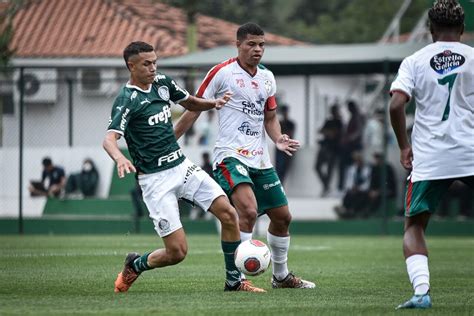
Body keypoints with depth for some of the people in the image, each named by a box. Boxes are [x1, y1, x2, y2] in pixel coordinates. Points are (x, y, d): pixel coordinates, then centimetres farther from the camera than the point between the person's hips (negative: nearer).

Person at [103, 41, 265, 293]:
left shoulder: (162, 83, 7)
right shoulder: (126, 100, -15)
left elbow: (190, 103, 25)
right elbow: (109, 138, -29)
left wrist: (214, 103, 3)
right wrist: (120, 158, -52)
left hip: (182, 166, 7)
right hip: (155, 179, -7)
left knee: (228, 214, -9)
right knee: (177, 252, -10)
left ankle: (234, 281, 4)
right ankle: (135, 265, 21)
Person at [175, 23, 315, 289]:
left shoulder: (267, 78, 12)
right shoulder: (222, 73, -6)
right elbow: (194, 109, -1)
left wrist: (278, 139, -1)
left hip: (260, 158, 7)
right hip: (230, 155, -7)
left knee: (282, 217, 12)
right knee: (249, 211, -27)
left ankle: (281, 276, 32)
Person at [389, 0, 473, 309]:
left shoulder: (415, 61, 5)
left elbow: (396, 105, -6)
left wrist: (404, 146, 4)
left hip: (429, 158, 0)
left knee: (414, 226, 10)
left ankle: (421, 291, -10)